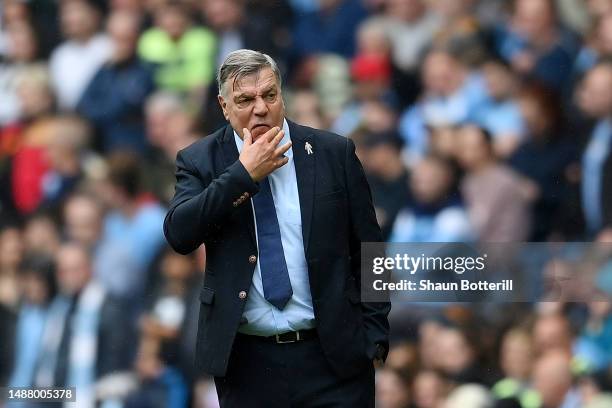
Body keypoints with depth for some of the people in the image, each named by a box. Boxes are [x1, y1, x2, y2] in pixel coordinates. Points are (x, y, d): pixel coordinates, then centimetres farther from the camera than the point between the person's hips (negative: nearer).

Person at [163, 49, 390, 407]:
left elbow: (367, 252, 6)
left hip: (334, 357, 0)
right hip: (246, 361, 0)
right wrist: (243, 174, -15)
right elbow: (180, 234, -12)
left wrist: (374, 337, 1)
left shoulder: (334, 153, 3)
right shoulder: (201, 161, 4)